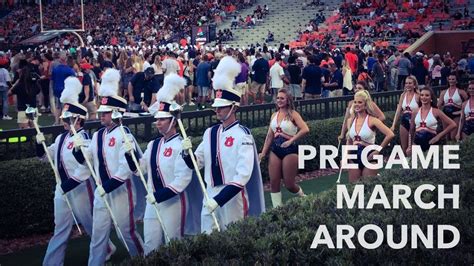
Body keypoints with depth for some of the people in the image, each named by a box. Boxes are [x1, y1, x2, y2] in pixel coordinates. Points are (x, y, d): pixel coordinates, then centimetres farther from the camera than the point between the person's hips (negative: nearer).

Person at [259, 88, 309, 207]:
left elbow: (305, 129, -20)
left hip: (290, 150, -6)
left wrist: (291, 140, -18)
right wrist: (263, 152, 7)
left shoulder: (292, 114, -6)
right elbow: (269, 136, 13)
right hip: (275, 150, 6)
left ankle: (303, 198, 28)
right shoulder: (274, 115, 11)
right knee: (274, 183, 1)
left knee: (289, 184, -1)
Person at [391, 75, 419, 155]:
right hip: (404, 121, 5)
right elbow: (398, 111, 5)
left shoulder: (417, 96, -8)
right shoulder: (403, 95, 6)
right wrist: (393, 125, 0)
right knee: (404, 147, 10)